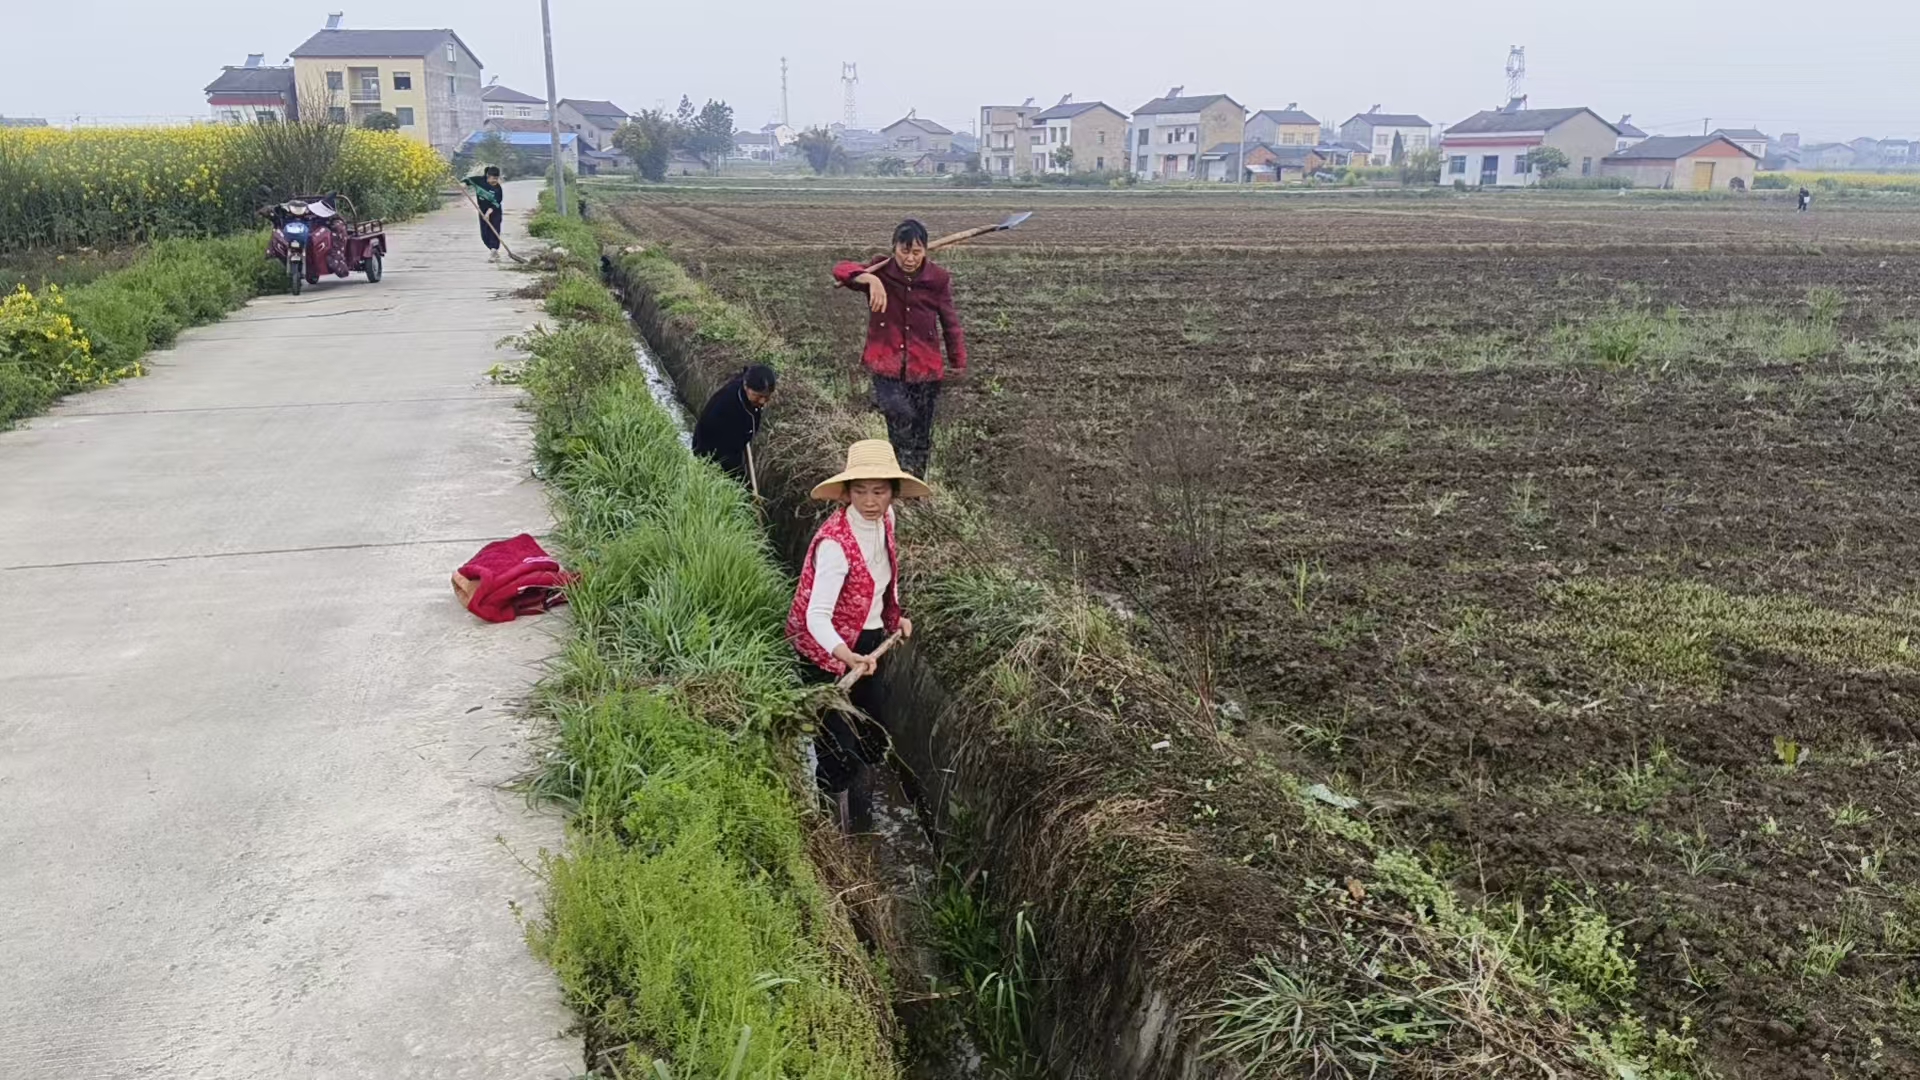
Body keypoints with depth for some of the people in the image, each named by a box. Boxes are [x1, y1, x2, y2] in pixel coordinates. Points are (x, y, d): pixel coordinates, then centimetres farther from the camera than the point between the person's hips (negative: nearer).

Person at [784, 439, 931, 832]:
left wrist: (897, 615, 7)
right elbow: (816, 616, -39)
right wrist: (847, 656, -56)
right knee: (839, 744, -3)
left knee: (870, 735, 21)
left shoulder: (885, 518, -9)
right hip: (829, 650, -8)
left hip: (868, 643, 8)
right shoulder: (835, 542, -32)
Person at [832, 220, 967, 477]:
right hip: (887, 366, -2)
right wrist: (870, 279, -43)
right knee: (901, 415, -28)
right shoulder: (881, 272, -6)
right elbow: (841, 270, -23)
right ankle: (903, 473, -11)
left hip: (925, 369, 2)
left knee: (922, 436, 9)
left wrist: (958, 361, 11)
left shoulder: (938, 279, -3)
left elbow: (949, 322, 8)